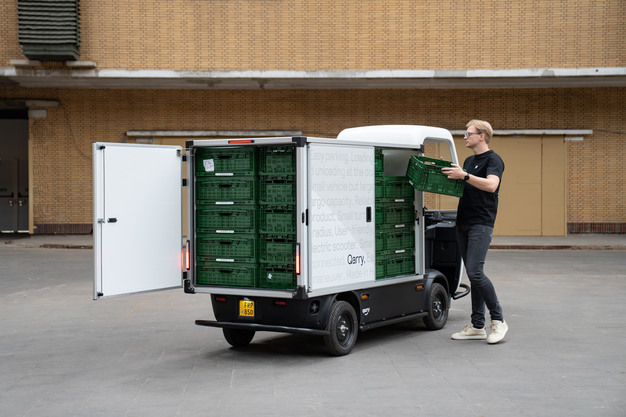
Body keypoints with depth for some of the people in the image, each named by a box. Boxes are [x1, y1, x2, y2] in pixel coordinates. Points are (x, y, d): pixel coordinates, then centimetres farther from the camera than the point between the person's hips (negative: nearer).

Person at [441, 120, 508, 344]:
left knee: (475, 272, -16)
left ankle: (498, 320, -4)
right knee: (473, 275, 8)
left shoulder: (493, 160, -8)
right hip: (463, 222, 9)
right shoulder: (469, 161, 19)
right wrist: (450, 174, 10)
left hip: (481, 223, -9)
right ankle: (477, 326, 11)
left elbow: (491, 185, -25)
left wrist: (464, 175, -27)